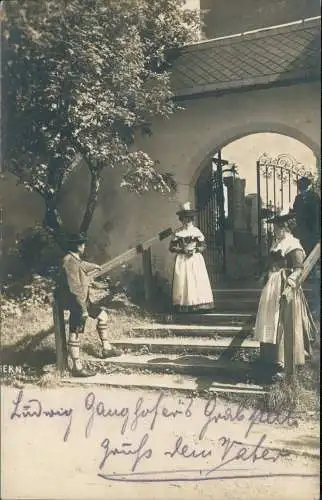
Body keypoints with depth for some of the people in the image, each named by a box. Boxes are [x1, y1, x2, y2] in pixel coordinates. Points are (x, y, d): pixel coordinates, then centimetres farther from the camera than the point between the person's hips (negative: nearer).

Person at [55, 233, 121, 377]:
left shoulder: (76, 260, 8)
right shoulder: (70, 262, -23)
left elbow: (83, 265, 36)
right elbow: (75, 289, -27)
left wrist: (94, 266, 56)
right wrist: (83, 309, -27)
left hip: (83, 301, 11)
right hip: (75, 303, -11)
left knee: (102, 315, 18)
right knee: (74, 334, -6)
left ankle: (106, 348, 25)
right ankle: (77, 367, -2)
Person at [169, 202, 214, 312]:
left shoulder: (196, 231, 4)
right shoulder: (178, 233, 2)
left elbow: (203, 246, 6)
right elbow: (171, 247, 1)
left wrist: (195, 250, -12)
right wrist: (182, 250, -12)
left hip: (195, 259, 1)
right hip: (182, 260, 0)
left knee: (198, 280, -5)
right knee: (183, 281, -3)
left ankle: (199, 304, 1)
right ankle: (184, 305, 1)